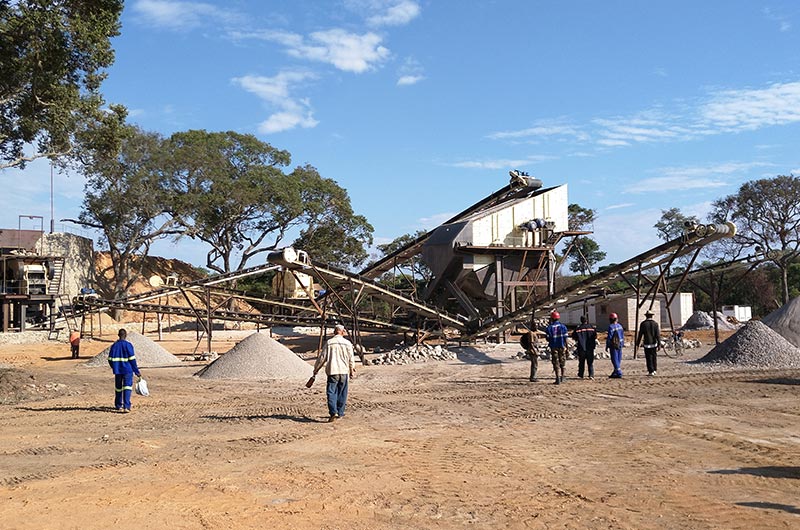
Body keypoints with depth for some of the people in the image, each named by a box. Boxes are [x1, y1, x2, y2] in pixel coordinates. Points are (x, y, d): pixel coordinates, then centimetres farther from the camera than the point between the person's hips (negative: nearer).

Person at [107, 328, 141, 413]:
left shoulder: (114, 345, 4)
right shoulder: (128, 345, -8)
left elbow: (110, 360, 5)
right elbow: (132, 359, -9)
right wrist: (137, 371, -2)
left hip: (117, 371, 4)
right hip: (127, 370, -4)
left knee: (118, 388, 16)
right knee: (127, 388, -5)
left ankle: (118, 406, 26)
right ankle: (126, 406, -17)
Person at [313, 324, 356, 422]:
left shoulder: (329, 343, -1)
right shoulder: (347, 343, 2)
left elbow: (322, 357, 1)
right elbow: (351, 358, 6)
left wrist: (316, 369, 13)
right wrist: (352, 370, 21)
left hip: (332, 371, -2)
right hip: (344, 371, 2)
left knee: (331, 392, -1)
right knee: (342, 393, 11)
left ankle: (333, 412, -16)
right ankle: (340, 413, 17)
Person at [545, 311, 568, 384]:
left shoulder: (549, 328, -5)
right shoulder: (563, 327, -2)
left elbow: (548, 339, -5)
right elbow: (565, 339, -4)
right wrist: (567, 348, 1)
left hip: (554, 347, -1)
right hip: (562, 347, 1)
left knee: (556, 363, 2)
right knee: (562, 362, 16)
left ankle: (558, 379, -4)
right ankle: (562, 378, 24)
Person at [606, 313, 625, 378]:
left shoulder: (611, 327, -15)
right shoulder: (620, 326, 9)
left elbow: (609, 337, -15)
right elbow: (623, 335, 15)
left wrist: (607, 346, -10)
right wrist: (623, 343, 24)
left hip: (614, 345, -8)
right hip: (620, 345, 8)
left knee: (615, 359, -4)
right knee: (618, 360, 13)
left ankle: (619, 373, -9)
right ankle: (615, 373, 22)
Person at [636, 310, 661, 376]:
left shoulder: (643, 324, -5)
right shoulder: (655, 323, -1)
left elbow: (640, 335, -4)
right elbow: (658, 335, -5)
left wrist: (638, 344, 6)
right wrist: (659, 345, -3)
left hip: (647, 344, -2)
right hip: (654, 343, 3)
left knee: (649, 358, 1)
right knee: (654, 357, 17)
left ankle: (651, 371, -1)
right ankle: (654, 370, 22)